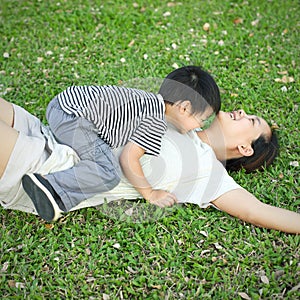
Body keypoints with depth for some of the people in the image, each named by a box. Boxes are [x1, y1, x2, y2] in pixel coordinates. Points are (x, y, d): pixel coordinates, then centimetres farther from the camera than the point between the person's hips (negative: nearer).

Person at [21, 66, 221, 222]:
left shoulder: (152, 101, 15)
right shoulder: (157, 122, -10)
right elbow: (128, 159, -12)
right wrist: (150, 194, -2)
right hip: (75, 116, -10)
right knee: (109, 174, -17)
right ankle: (51, 189, -24)